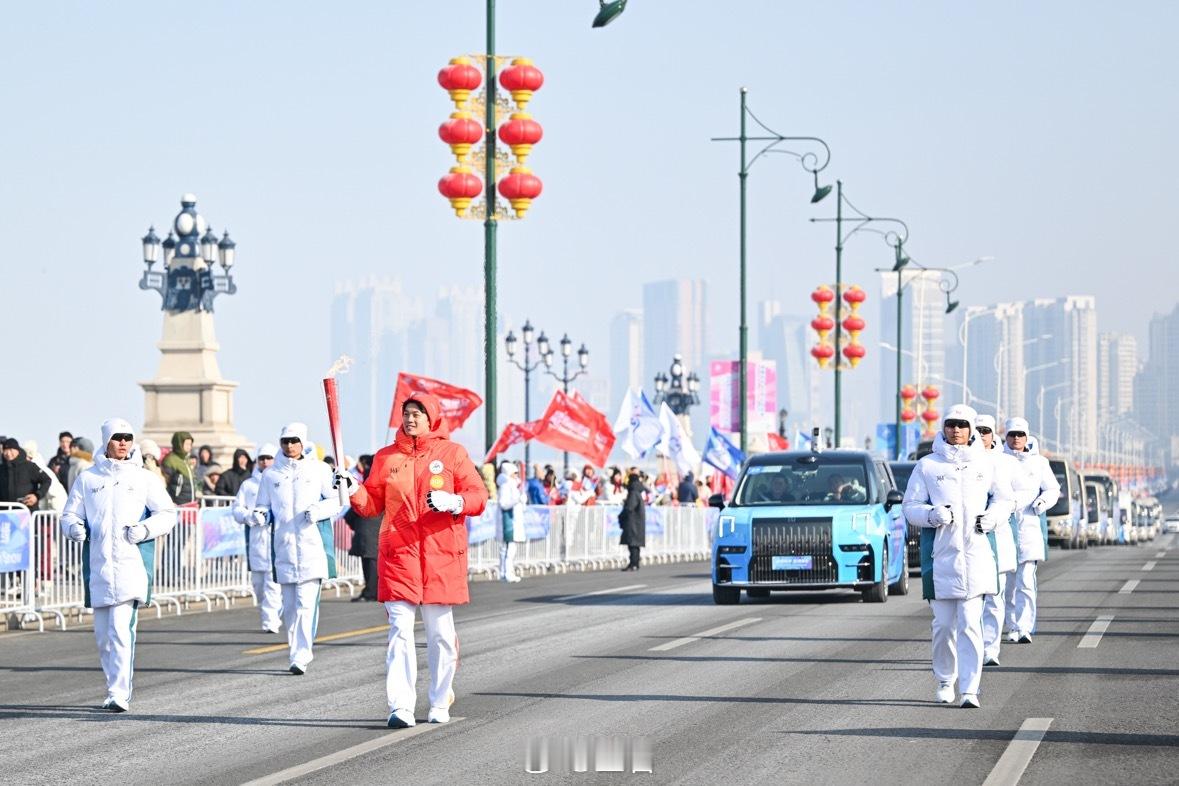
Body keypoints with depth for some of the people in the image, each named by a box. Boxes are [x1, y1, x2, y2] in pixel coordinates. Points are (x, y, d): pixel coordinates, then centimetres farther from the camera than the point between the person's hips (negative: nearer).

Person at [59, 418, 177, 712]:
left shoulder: (144, 478, 8)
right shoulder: (87, 479, 12)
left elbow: (167, 514, 6)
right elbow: (69, 515, 14)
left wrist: (144, 530, -11)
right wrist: (74, 528, -9)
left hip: (132, 561, -3)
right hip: (98, 564, 3)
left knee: (121, 629, -15)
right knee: (103, 633, 8)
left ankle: (120, 693, -17)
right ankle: (116, 685, 25)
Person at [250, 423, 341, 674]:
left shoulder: (319, 469, 4)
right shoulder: (271, 475, 11)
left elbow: (336, 501, 3)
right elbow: (264, 507, 14)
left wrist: (318, 510, -15)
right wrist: (259, 516, -8)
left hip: (313, 544, -4)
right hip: (284, 546, 4)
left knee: (306, 602, -12)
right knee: (289, 605, 9)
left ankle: (301, 657, -15)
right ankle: (300, 651, 23)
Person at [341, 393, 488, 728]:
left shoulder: (452, 453, 3)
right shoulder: (386, 457, 9)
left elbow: (478, 496, 0)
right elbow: (373, 504, 12)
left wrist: (452, 502, -19)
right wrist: (353, 489, -7)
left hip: (442, 555, -1)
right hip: (398, 552, 1)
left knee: (440, 632, 7)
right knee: (400, 629, -9)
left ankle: (440, 702, 22)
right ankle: (401, 706, -14)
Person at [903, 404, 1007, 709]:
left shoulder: (984, 466, 9)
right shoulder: (927, 466, 5)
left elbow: (1001, 498, 22)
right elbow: (911, 506, 4)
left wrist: (991, 516, 1)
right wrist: (933, 515, -15)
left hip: (976, 555, 0)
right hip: (940, 556, 0)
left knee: (970, 624, -8)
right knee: (943, 624, 5)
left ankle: (969, 689, -10)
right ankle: (945, 682, 24)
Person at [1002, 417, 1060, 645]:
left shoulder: (1038, 462, 11)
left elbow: (1053, 489, 13)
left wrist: (1042, 502, -7)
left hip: (1029, 525, -1)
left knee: (1026, 581, -11)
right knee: (1007, 581, 5)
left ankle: (1024, 628, -16)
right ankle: (1012, 627, 18)